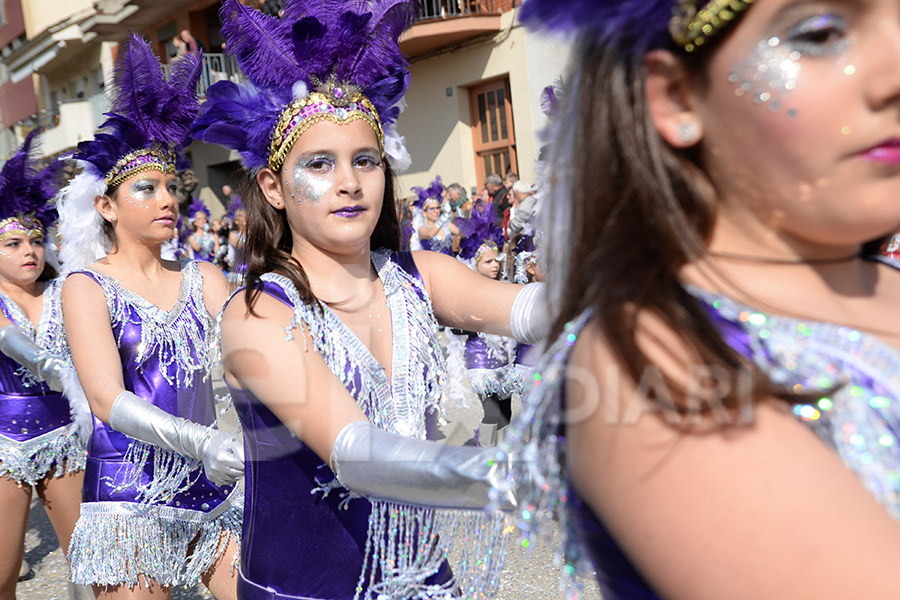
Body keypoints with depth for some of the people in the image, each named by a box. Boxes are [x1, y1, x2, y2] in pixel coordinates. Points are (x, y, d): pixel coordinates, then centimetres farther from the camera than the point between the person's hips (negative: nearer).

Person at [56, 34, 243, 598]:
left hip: (214, 489, 4)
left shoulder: (204, 278, 8)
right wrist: (199, 440, -32)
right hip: (132, 493, -3)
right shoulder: (88, 285, -4)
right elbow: (107, 399, -17)